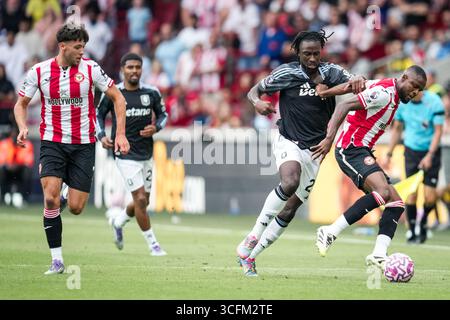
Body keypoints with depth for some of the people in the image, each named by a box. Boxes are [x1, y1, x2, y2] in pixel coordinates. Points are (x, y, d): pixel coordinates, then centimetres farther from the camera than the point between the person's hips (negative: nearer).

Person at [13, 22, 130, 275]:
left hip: (83, 145, 0)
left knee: (75, 208, -4)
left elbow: (118, 97, 2)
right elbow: (21, 104, 9)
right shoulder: (39, 72, -3)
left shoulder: (90, 68, -6)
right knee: (51, 197, -20)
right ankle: (57, 260, -11)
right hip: (53, 142, 0)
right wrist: (23, 128, -11)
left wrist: (120, 134, -6)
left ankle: (69, 196, 36)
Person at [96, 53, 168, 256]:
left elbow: (163, 114, 13)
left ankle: (118, 222, 43)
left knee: (143, 202, 12)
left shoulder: (151, 93, 0)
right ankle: (152, 244, 0)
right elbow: (99, 115, 8)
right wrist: (101, 136, -8)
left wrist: (156, 128, -8)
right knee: (140, 199, -13)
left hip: (147, 154, 4)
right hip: (125, 154, -4)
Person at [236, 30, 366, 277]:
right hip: (289, 142, -4)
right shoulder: (287, 73, -5)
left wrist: (357, 81, -32)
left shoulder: (331, 72, 1)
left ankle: (249, 255, 14)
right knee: (290, 183, -34)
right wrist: (258, 102, -21)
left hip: (315, 150, 4)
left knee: (290, 210, 3)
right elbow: (254, 91, 3)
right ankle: (253, 236, -23)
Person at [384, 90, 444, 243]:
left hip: (430, 152, -2)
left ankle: (423, 222, 22)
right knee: (411, 193, -8)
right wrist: (389, 153, 10)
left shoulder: (434, 102, -15)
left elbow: (438, 131, -14)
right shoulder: (401, 102, -3)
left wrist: (429, 155, -22)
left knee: (430, 198, -7)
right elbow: (397, 129, 11)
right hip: (411, 151, 2)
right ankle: (412, 232, 4)